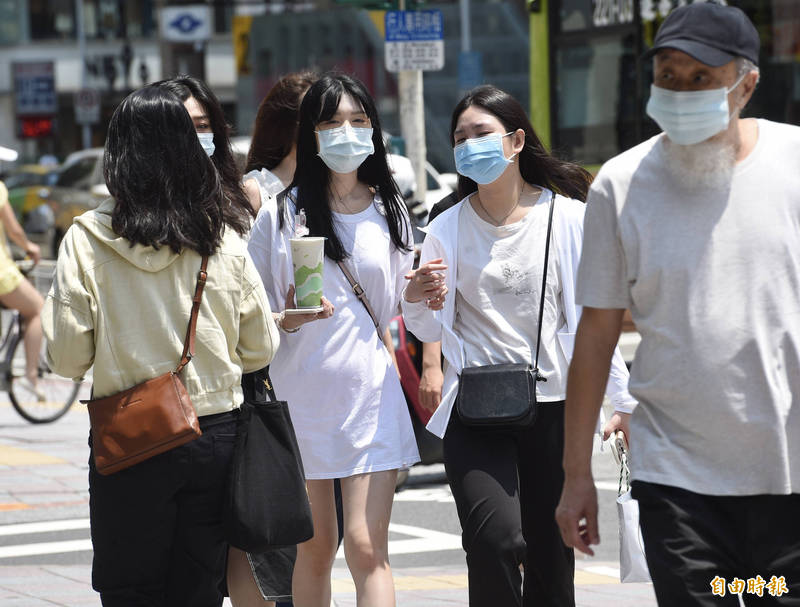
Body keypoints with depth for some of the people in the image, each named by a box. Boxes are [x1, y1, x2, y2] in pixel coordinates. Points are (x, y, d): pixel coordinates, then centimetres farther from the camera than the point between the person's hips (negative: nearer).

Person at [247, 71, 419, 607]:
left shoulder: (390, 212, 8)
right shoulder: (280, 215, -1)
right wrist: (284, 321, -18)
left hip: (370, 391, 1)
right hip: (300, 393, -1)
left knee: (367, 548, -8)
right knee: (314, 547, 7)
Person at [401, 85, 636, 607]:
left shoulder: (567, 218, 1)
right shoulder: (449, 229, 5)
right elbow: (429, 332, 10)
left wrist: (628, 402, 0)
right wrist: (417, 300, -12)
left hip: (555, 409, 0)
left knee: (552, 562, 4)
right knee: (496, 538, -22)